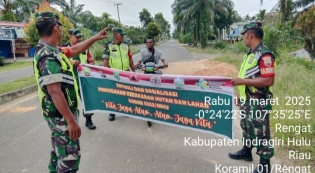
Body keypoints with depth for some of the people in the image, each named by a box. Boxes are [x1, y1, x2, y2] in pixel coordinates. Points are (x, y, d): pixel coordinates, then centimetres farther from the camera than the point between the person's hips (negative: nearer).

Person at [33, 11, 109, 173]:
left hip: (59, 113, 10)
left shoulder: (50, 50, 7)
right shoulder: (49, 56, -24)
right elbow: (55, 92, -29)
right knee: (70, 155, 0)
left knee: (59, 151, 24)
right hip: (61, 114, -10)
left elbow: (75, 50, 20)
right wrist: (71, 121, -28)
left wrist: (96, 38, 25)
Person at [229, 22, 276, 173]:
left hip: (258, 102, -10)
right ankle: (246, 151, 42)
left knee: (260, 132, 3)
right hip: (247, 99, 10)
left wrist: (243, 81, -24)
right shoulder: (250, 53, 10)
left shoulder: (264, 54, -20)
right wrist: (240, 94, 18)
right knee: (246, 126, 23)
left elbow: (269, 81, -26)